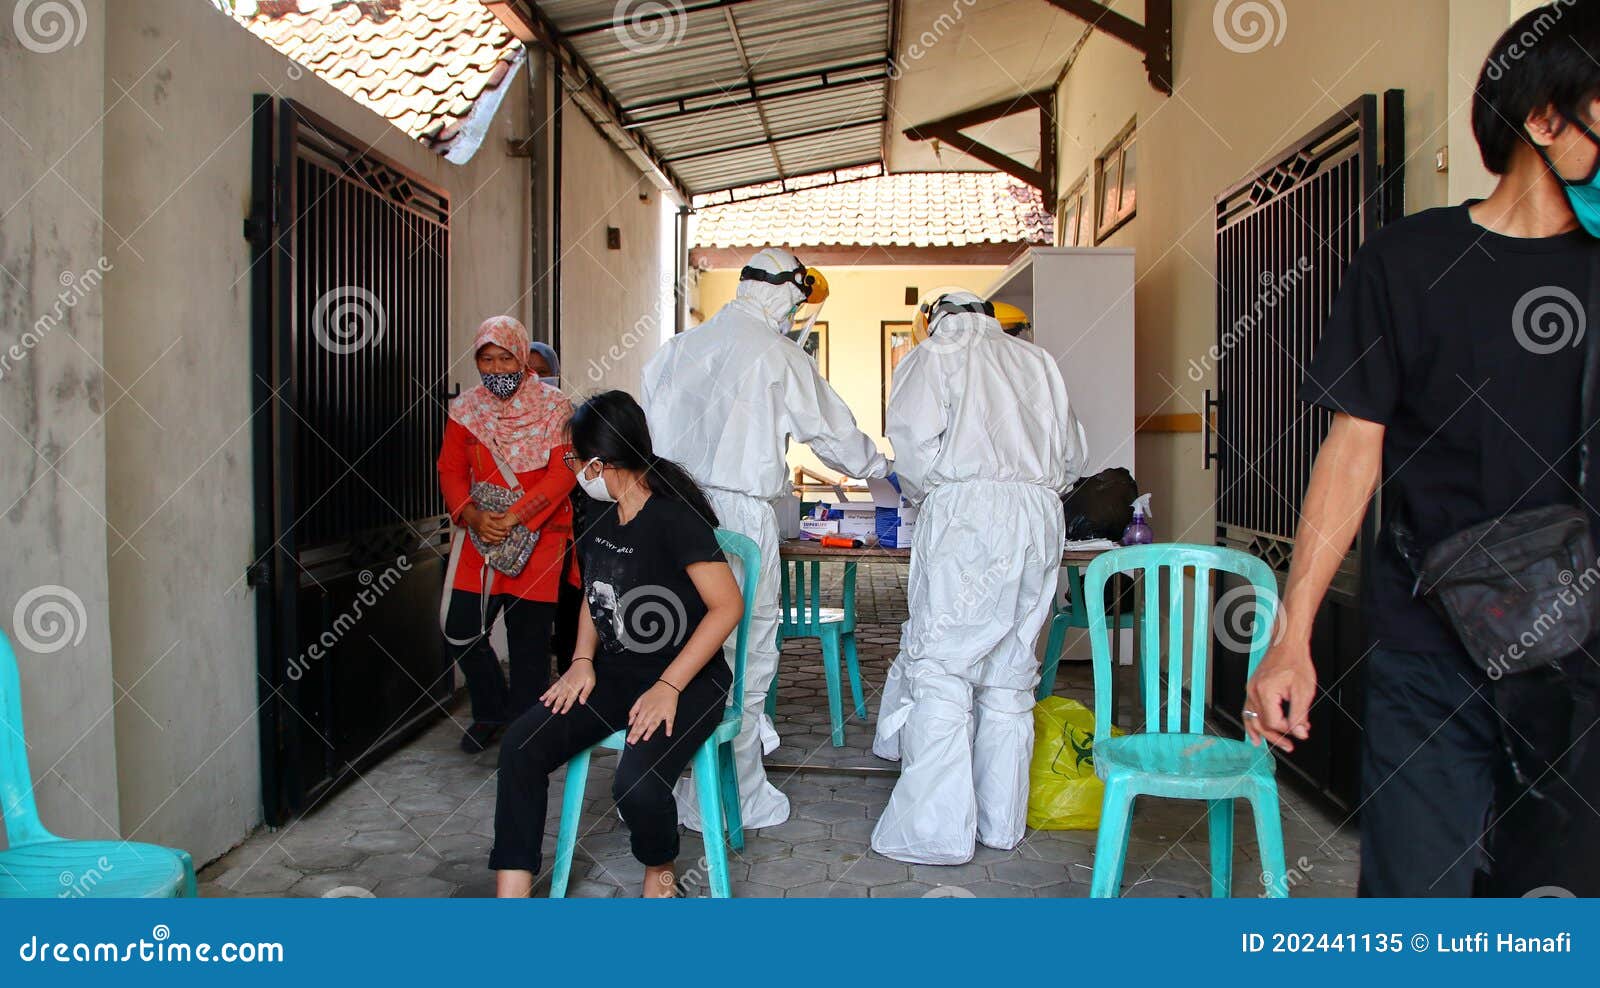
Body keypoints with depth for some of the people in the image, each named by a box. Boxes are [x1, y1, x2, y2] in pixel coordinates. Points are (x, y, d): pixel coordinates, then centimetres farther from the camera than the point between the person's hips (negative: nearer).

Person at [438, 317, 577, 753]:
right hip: (482, 533, 4)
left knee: (528, 636, -2)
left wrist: (514, 518, -19)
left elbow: (562, 473, -12)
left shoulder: (554, 407, -5)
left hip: (539, 534, -4)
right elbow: (451, 470, 6)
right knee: (460, 629, 3)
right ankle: (492, 711, 26)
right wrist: (474, 516, -12)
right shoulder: (465, 408, 7)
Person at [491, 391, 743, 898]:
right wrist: (582, 661, 3)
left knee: (637, 784, -30)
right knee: (521, 747, -15)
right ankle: (511, 892, -8)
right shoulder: (600, 519, 8)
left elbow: (728, 605, -20)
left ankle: (659, 872, 5)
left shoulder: (672, 514, -17)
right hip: (613, 672, 7)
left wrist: (669, 687, -22)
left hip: (688, 680, -7)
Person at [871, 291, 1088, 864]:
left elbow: (915, 440, -5)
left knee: (939, 666, -5)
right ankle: (1001, 822, 15)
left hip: (967, 510, -6)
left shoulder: (934, 354, 10)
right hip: (1040, 518, 6)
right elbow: (1074, 454, 22)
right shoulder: (1036, 359, 24)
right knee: (1010, 675, 9)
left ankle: (937, 830, -8)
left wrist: (921, 492, 12)